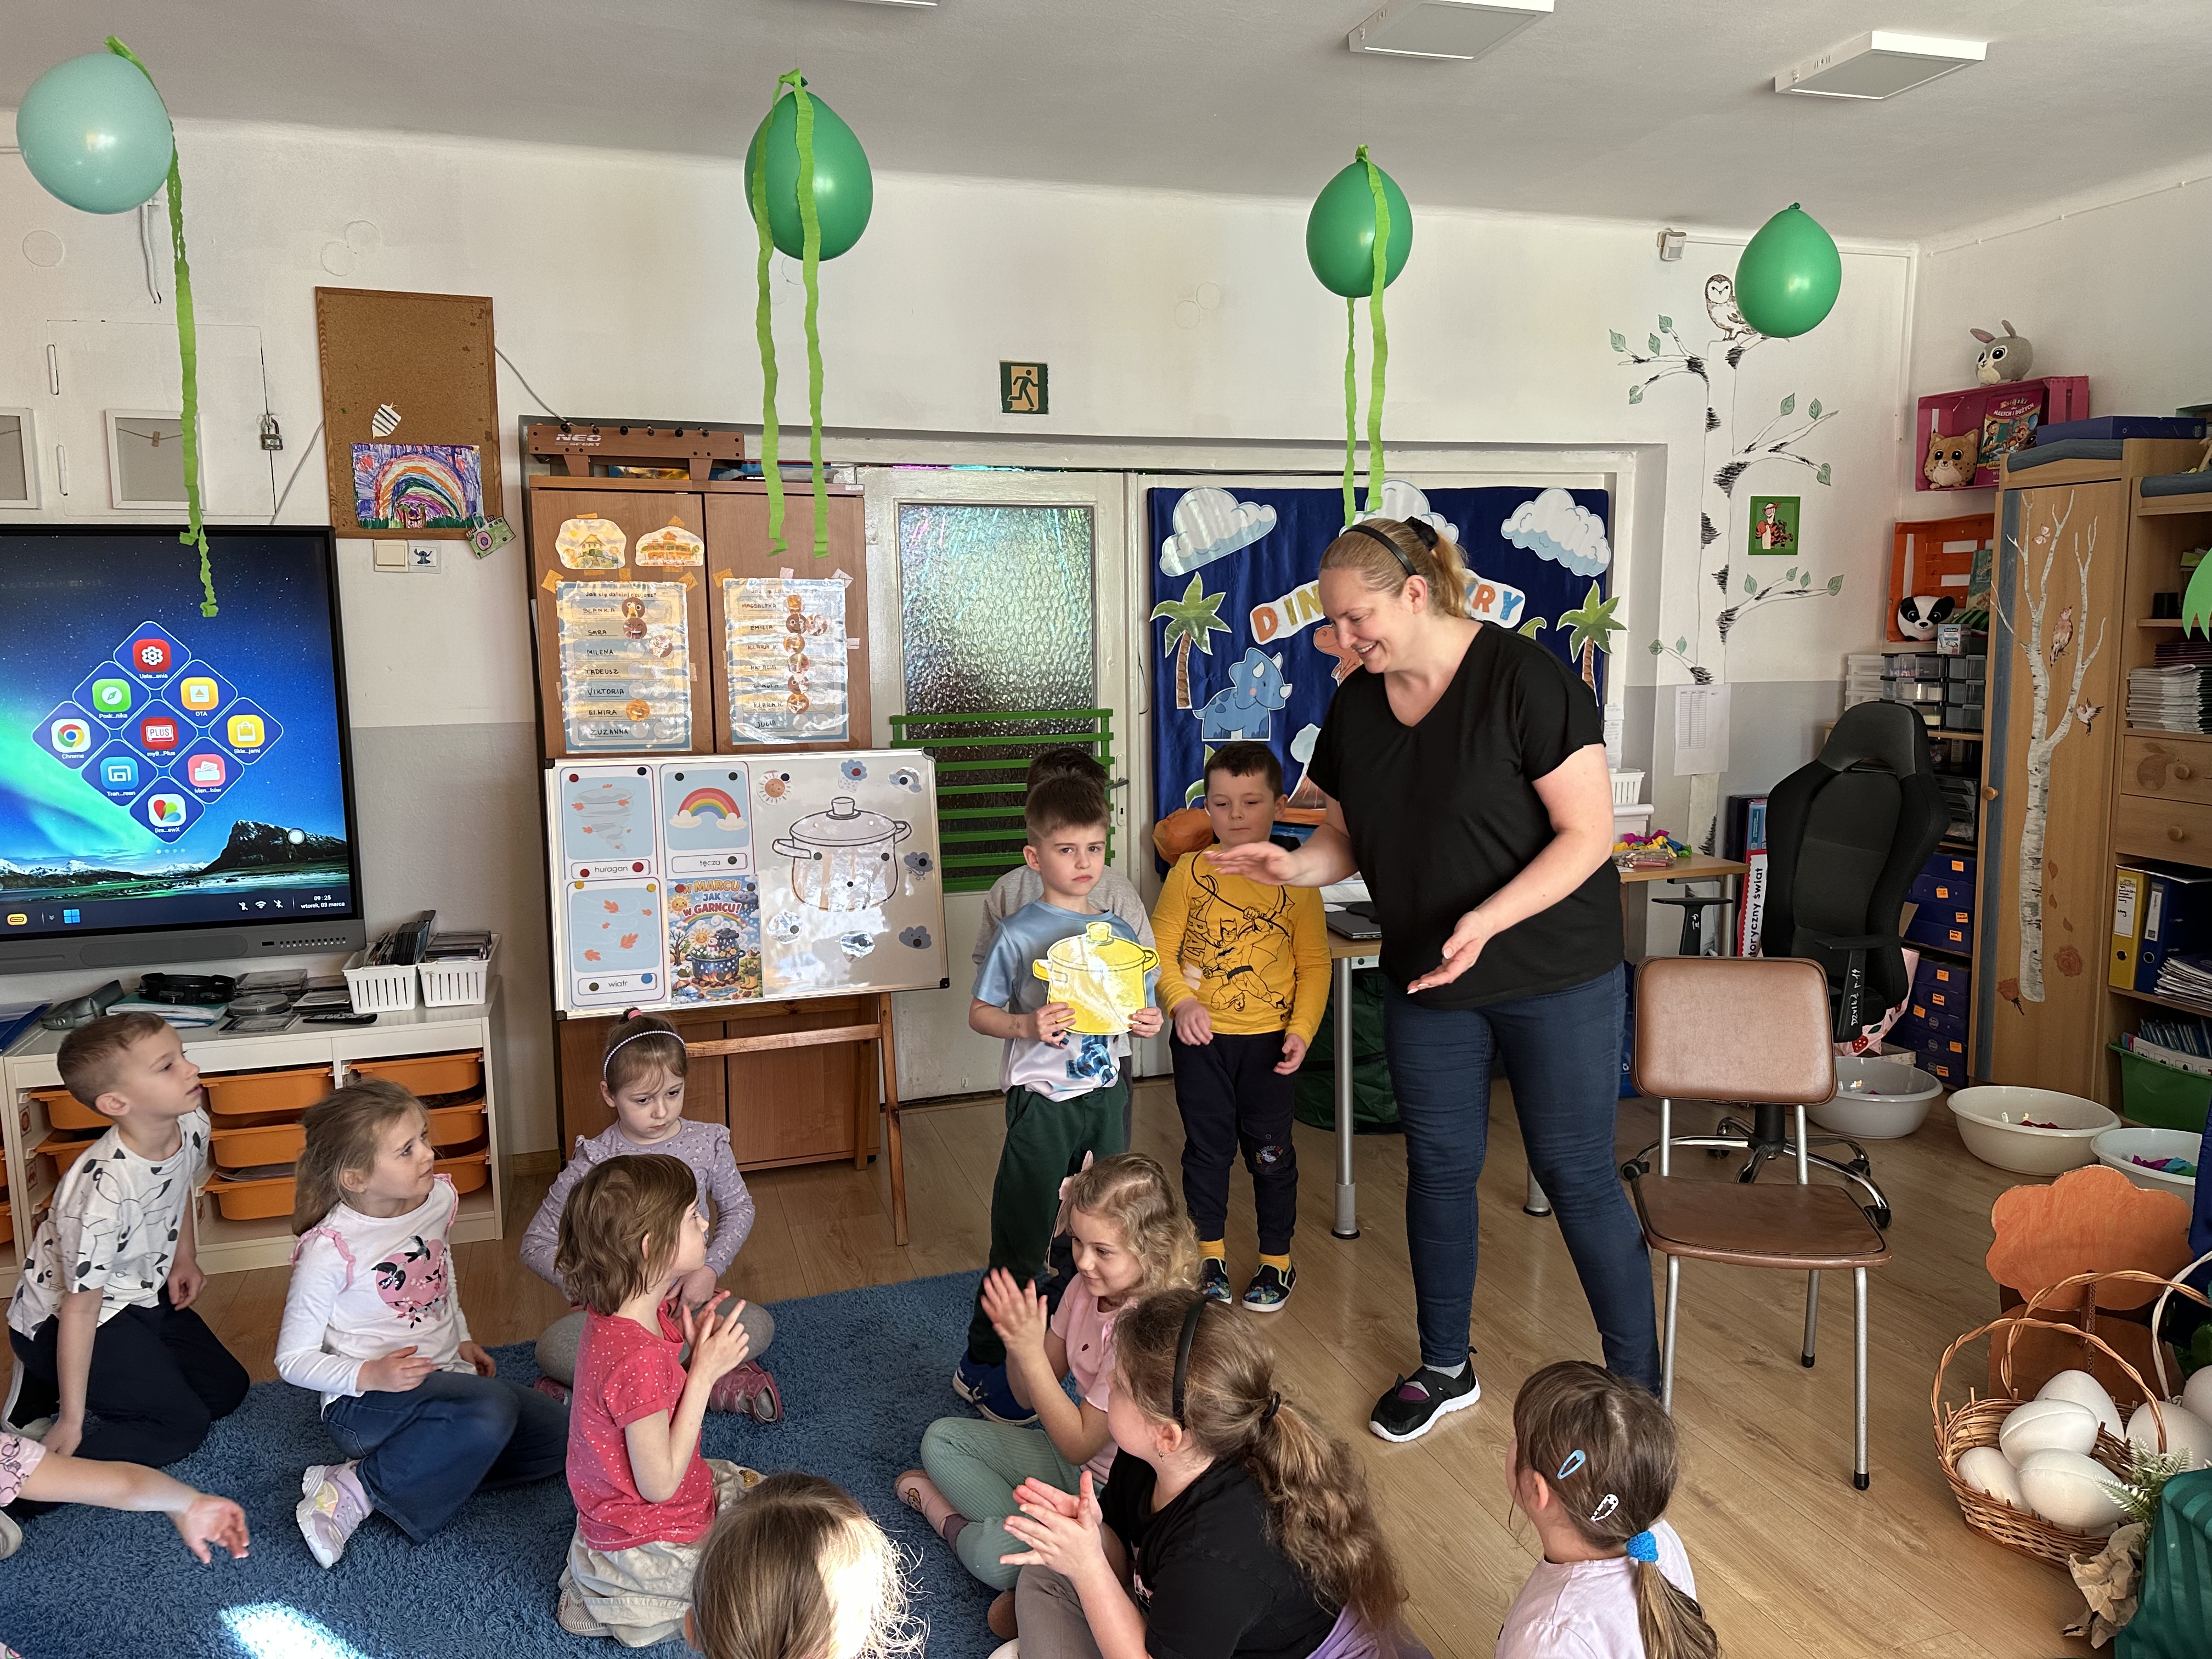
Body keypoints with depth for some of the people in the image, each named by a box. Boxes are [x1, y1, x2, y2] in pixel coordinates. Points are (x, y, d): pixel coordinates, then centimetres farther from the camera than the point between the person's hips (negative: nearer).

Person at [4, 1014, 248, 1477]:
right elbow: (80, 1308, -27)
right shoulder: (103, 1192, -37)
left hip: (142, 1292, 8)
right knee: (184, 1425, -10)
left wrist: (185, 1257, 7)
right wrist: (71, 1420, -20)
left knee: (227, 1389, 14)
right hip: (60, 1319, -8)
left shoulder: (192, 1124, -16)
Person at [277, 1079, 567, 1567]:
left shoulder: (438, 1198, 0)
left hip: (446, 1378, 7)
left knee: (556, 1432, -10)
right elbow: (293, 1360, -10)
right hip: (364, 1404, -7)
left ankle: (419, 1462, -7)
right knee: (492, 1406, -33)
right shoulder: (329, 1251, -18)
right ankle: (357, 1488, -17)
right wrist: (368, 1376, -25)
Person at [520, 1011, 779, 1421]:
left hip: (689, 1299, 2)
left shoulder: (706, 1142, -4)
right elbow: (537, 1244, -5)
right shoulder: (596, 1161, -10)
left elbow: (738, 1208, 12)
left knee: (758, 1326, -27)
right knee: (553, 1347, -31)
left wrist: (712, 1267, -6)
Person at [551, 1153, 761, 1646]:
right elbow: (659, 1484, -27)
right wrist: (704, 1372, -26)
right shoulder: (637, 1359, -35)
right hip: (649, 1544, -9)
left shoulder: (618, 1317, -7)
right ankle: (626, 1604, 2)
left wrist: (694, 1344, -10)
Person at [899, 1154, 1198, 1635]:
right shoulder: (1089, 1286, -8)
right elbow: (1029, 1396, 1)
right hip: (1072, 1451, 9)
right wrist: (1016, 1337, -21)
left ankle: (950, 1518, 4)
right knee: (941, 1440, 11)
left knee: (997, 1557, -27)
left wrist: (1030, 1351, -30)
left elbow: (1079, 1445, -23)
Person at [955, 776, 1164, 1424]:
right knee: (1021, 1238, 1)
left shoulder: (1121, 933, 6)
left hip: (1107, 1095, 5)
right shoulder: (1019, 935, -8)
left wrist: (1147, 1023, -8)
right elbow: (979, 1013, -5)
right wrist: (1027, 1025, -22)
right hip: (1043, 1101, -5)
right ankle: (981, 1365, 14)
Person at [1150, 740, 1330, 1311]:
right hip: (1200, 1037, 1)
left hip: (1269, 1040, 0)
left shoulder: (1296, 879, -4)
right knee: (1206, 1147, 12)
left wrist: (1301, 1030, -10)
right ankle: (1211, 1255, 30)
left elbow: (1314, 963, -1)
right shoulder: (1190, 871, -4)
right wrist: (1181, 1003, -19)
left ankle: (1277, 1261, 26)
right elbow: (1159, 948, -3)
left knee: (1270, 1152, 9)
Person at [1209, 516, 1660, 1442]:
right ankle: (1445, 1368, 35)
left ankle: (1638, 1386, 24)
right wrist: (1294, 865, -13)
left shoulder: (1524, 680, -18)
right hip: (1426, 983, 6)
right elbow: (1350, 837, 10)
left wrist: (1486, 921, -31)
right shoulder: (1355, 707, 1)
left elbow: (1587, 833, -19)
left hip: (1554, 980, -5)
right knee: (1439, 1169, 15)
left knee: (1576, 1175, 3)